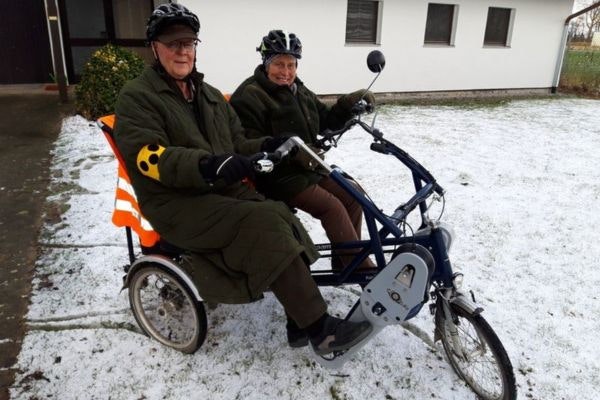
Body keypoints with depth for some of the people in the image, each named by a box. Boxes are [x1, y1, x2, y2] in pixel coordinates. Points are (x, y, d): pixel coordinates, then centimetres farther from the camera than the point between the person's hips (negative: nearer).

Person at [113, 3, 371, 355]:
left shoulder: (210, 95, 20)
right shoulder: (137, 97, -3)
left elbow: (237, 145, 19)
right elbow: (149, 157, -19)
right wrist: (207, 165, -37)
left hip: (226, 192, 7)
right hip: (178, 204, -6)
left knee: (282, 218, -22)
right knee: (265, 224, -28)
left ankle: (300, 318, -13)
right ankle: (321, 329, -23)